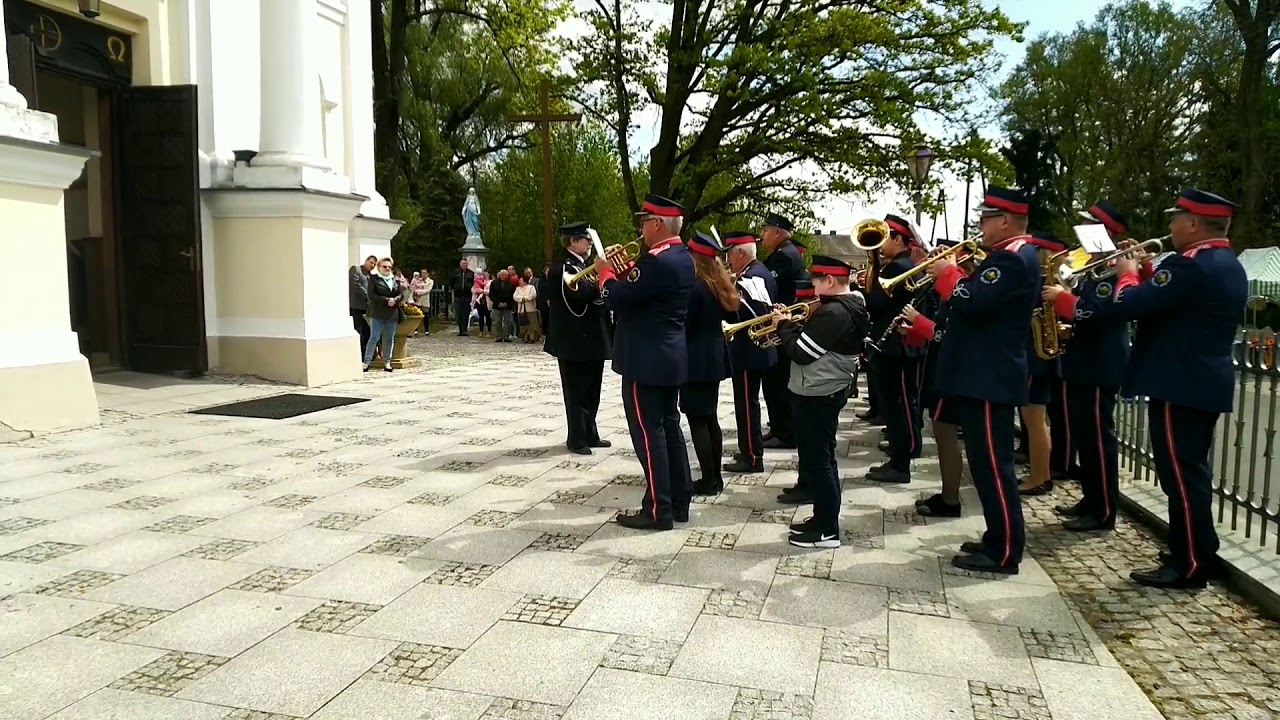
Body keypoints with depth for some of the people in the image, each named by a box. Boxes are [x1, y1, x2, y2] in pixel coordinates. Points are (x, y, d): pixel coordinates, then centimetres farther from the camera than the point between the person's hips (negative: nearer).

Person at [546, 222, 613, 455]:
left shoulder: (583, 266, 17)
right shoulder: (565, 267, -13)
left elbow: (595, 294, 17)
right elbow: (580, 293, -29)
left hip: (591, 340, 9)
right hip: (575, 341, -9)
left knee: (591, 392, 15)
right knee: (577, 392, -2)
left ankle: (590, 434, 25)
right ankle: (577, 439, 6)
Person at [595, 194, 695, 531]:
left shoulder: (656, 260, -20)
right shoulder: (682, 257, 11)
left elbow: (617, 300, -20)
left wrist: (605, 272, -3)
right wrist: (627, 271, 10)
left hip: (646, 360, -10)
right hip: (669, 356, 10)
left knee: (649, 432, -4)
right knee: (669, 427, 14)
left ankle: (658, 510, 2)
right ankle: (679, 502, 21)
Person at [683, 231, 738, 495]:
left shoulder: (694, 285, -17)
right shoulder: (719, 284, 9)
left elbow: (683, 324, -15)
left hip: (696, 360, -9)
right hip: (714, 357, 9)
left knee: (697, 420, -3)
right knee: (710, 418, 14)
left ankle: (708, 481, 1)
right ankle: (715, 477, 19)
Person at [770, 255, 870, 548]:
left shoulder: (833, 312, -23)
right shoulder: (852, 307, 9)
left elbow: (801, 352, -23)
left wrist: (783, 326, -9)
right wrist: (795, 326, 2)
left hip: (816, 394, -10)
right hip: (829, 390, 11)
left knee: (816, 460, -2)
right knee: (822, 458, 18)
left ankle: (827, 530, 6)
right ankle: (824, 519, 28)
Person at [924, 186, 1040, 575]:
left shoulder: (1012, 260, -17)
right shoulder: (1007, 257, 17)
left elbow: (971, 304, -25)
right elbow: (978, 300, 20)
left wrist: (946, 273, -10)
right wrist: (955, 273, 7)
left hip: (990, 379, -11)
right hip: (982, 375, 11)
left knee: (992, 465, -5)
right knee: (987, 463, 16)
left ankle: (1004, 552, 3)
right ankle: (998, 539, 25)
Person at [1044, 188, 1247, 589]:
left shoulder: (1191, 265, -19)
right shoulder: (1227, 266, 14)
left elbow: (1128, 305, -22)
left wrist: (1127, 274, -4)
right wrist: (1146, 273, 11)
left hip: (1180, 385, -10)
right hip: (1206, 382, 10)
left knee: (1181, 475, -3)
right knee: (1190, 472, 18)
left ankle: (1189, 566, 4)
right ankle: (1197, 551, 28)